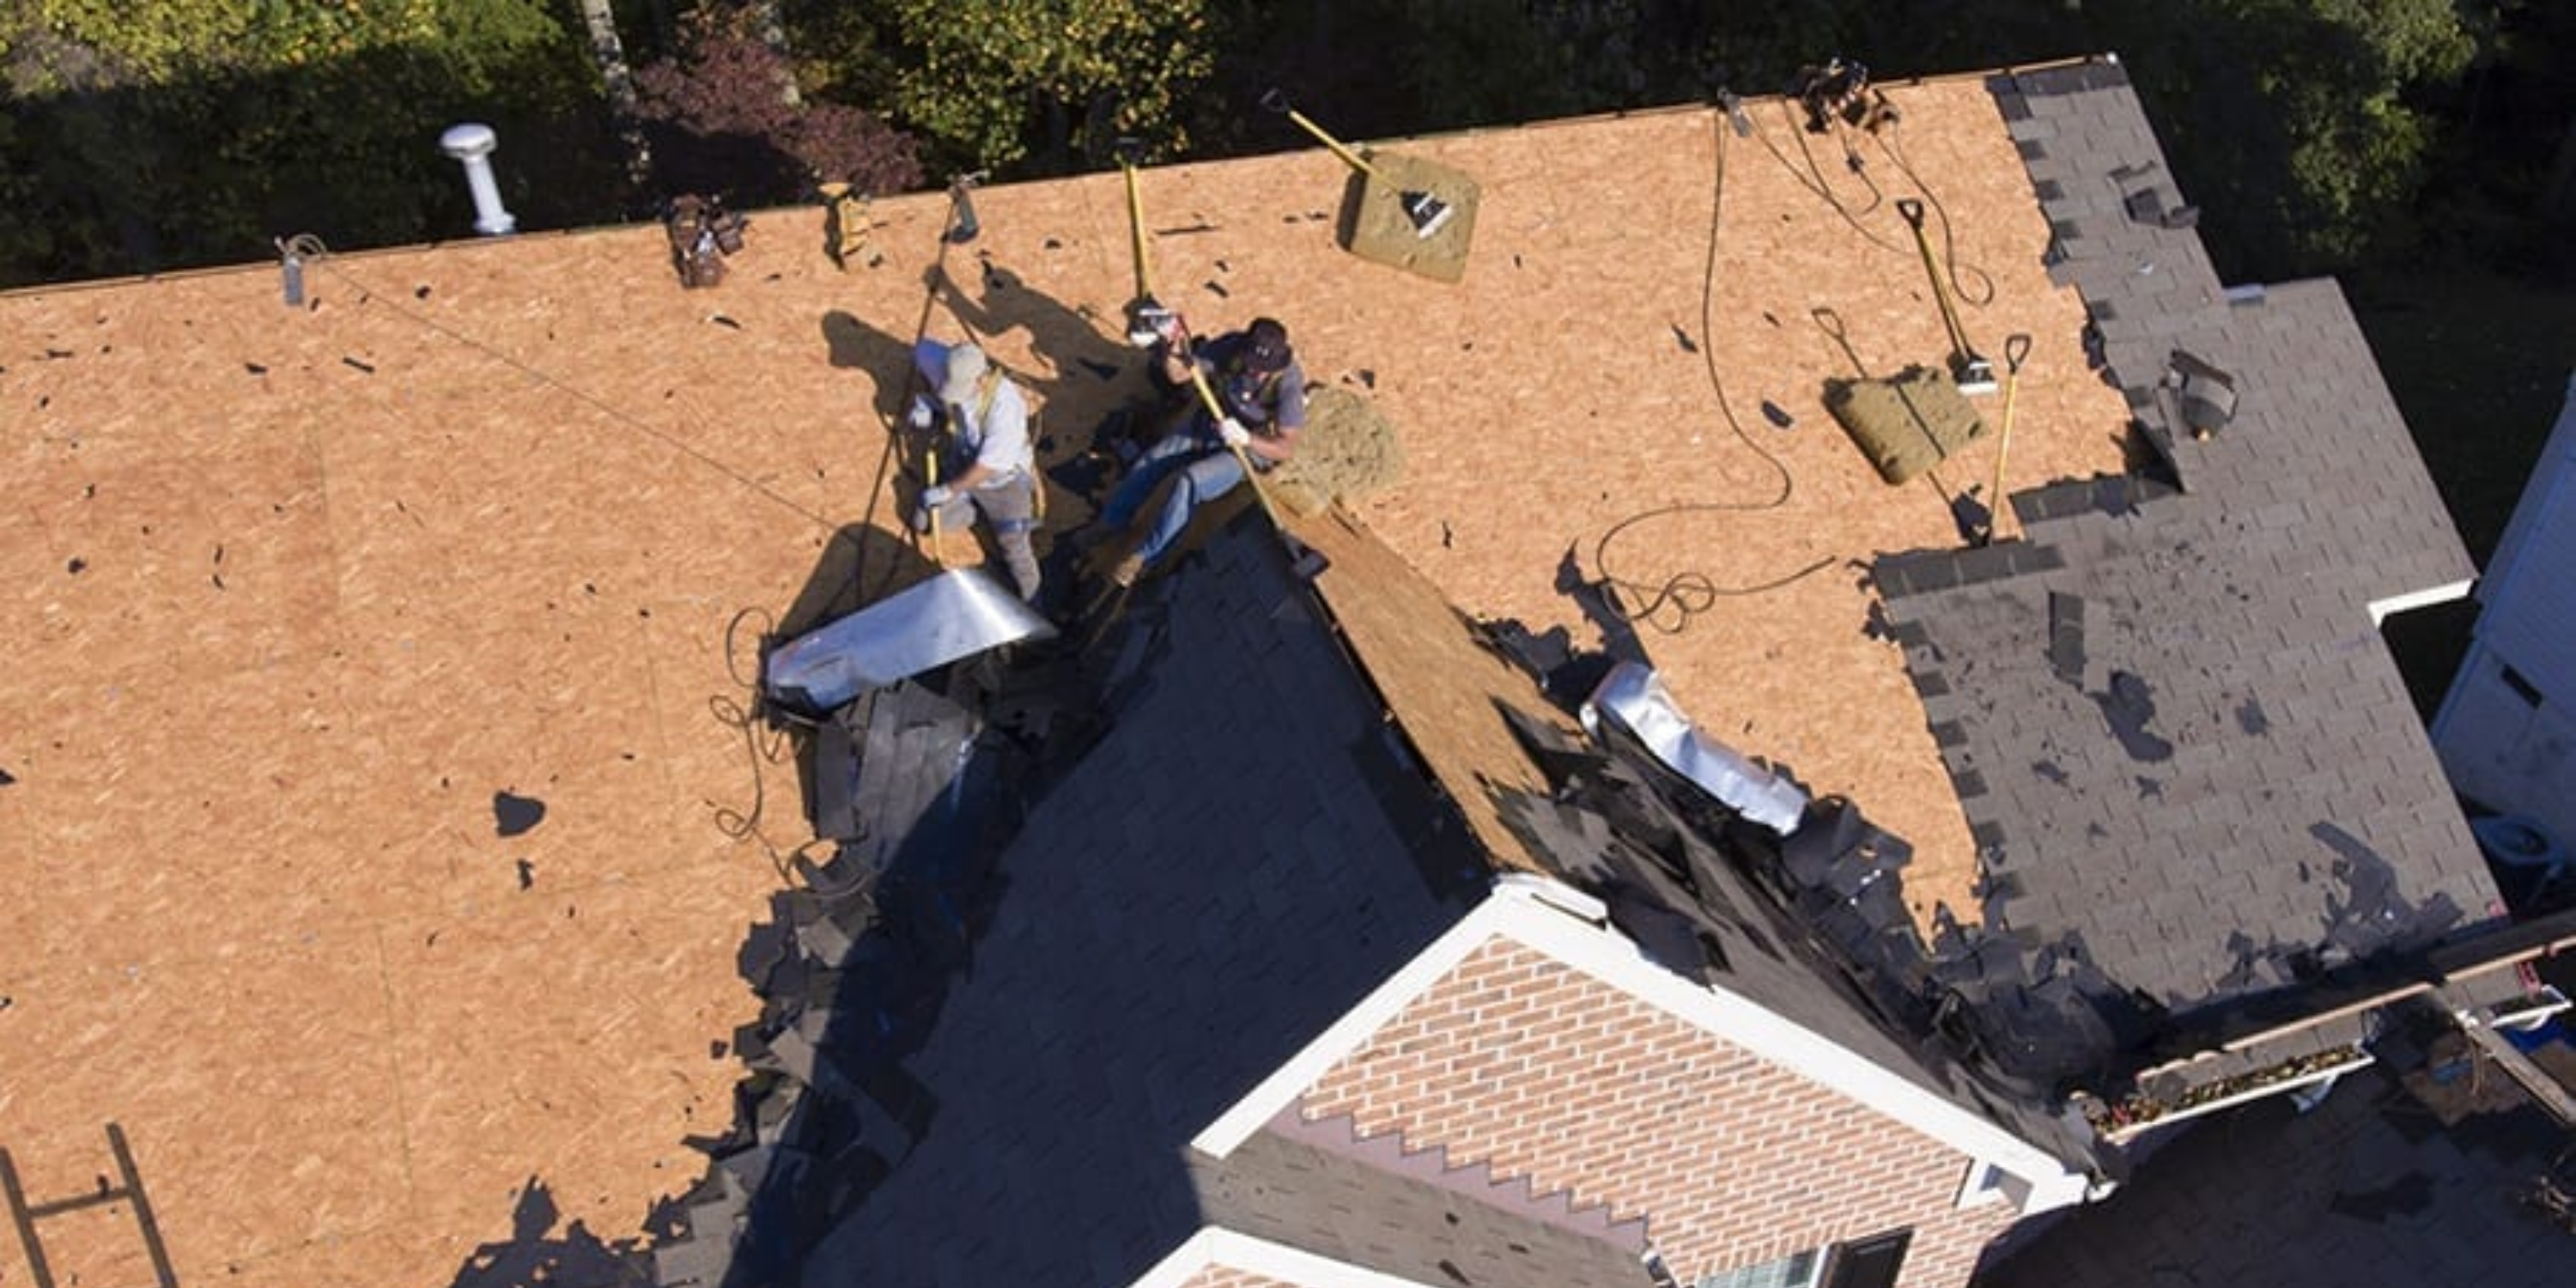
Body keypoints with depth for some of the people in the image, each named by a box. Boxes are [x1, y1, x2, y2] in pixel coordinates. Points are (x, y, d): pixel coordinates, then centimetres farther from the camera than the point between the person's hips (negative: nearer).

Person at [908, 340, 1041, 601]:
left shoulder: (1006, 405, -40)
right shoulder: (952, 371, -25)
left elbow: (988, 466, -33)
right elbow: (922, 351, 0)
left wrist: (948, 491, -24)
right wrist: (926, 402, -9)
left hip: (1004, 477, -6)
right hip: (963, 462, 6)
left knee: (1013, 546, -4)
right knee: (925, 521, 10)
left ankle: (1030, 599, 22)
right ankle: (976, 507, 34)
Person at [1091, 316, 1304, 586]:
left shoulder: (1288, 382, -28)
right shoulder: (1231, 346, -17)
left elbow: (1287, 448, -29)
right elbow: (1178, 375, -11)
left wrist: (1245, 438, -45)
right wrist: (1173, 348, -32)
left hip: (1248, 451, -5)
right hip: (1206, 426, 5)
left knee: (1188, 482, -28)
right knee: (1148, 462, -11)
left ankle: (1143, 558, -14)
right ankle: (1107, 528, 9)